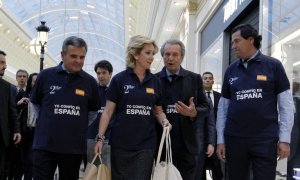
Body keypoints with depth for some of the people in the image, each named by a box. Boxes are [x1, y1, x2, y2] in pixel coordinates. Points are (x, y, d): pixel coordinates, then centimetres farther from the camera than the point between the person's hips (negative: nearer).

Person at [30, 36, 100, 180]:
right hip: (45, 145, -1)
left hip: (75, 147, 2)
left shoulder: (90, 81, 0)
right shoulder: (46, 75, -3)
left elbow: (93, 111, 15)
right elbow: (36, 103, 12)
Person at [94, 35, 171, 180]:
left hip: (146, 144, 2)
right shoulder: (119, 79, -3)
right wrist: (100, 138, -8)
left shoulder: (155, 82, 7)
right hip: (120, 143, -2)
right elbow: (108, 111, -2)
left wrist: (164, 121, -6)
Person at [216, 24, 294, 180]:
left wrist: (285, 139, -7)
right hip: (234, 138, 3)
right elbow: (223, 106, 11)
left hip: (265, 138, -3)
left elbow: (286, 104, -1)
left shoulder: (273, 65, 0)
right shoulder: (231, 70, 9)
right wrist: (220, 139, 7)